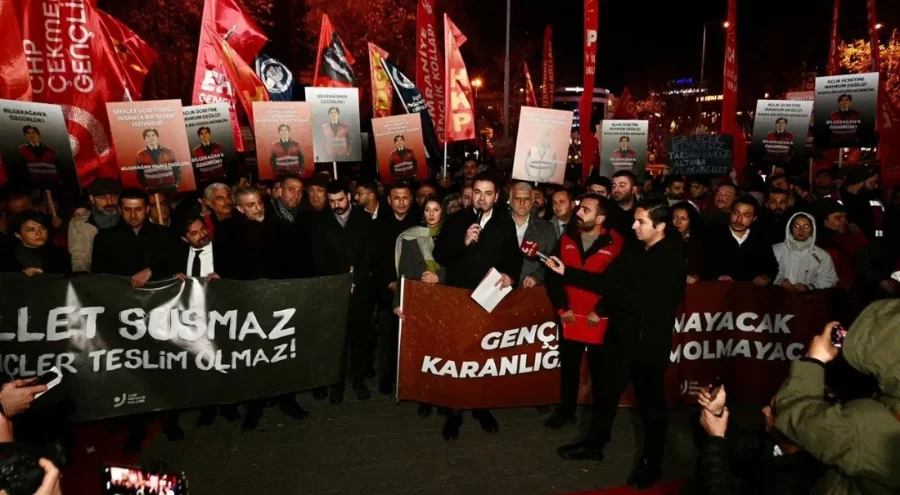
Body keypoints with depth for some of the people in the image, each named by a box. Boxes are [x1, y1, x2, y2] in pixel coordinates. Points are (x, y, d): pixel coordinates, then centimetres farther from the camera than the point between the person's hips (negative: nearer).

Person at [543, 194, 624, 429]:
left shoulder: (616, 244, -8)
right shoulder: (566, 239, 3)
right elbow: (552, 275, 3)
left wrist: (600, 311, -13)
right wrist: (562, 307, -5)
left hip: (599, 320, -3)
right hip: (570, 318, 3)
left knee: (600, 370, 12)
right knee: (568, 367, 15)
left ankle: (600, 416, 29)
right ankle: (566, 411, 32)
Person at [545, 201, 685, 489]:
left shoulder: (672, 259, -16)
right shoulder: (633, 249, 3)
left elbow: (643, 301, -20)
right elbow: (605, 281, 4)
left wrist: (610, 300, -9)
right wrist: (566, 272, -1)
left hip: (649, 341, -6)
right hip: (620, 335, 6)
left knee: (651, 403, 10)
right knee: (608, 392, 19)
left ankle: (651, 462, 28)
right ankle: (594, 444, 37)